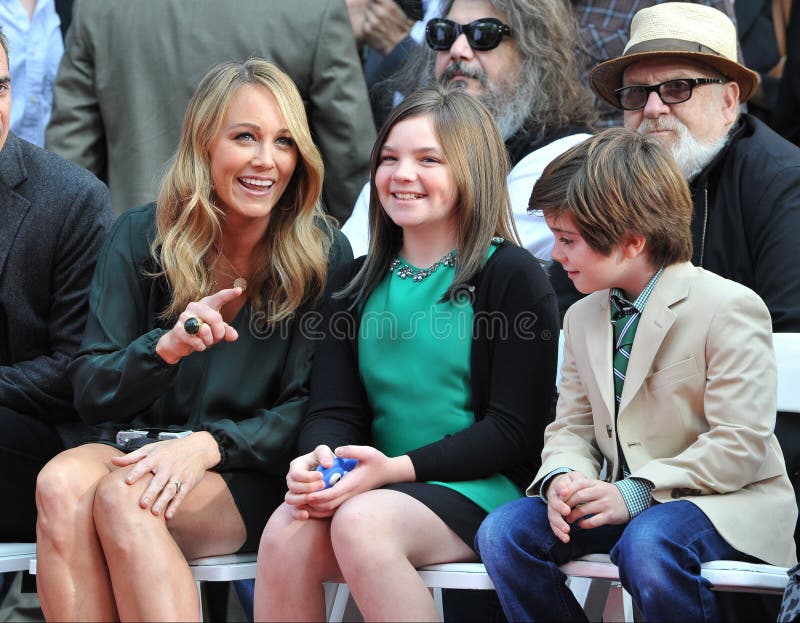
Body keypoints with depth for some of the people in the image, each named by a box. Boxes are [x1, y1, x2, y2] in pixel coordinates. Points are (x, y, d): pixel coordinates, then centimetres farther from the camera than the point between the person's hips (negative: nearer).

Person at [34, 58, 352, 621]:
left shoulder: (322, 255, -2)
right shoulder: (141, 237, 3)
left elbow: (312, 407, -5)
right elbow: (90, 393, 0)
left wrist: (210, 444, -22)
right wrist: (165, 346, -21)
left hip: (249, 476, -2)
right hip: (136, 449, 3)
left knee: (124, 498, -33)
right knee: (62, 484, -32)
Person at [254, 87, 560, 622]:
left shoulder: (513, 277, 1)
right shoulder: (359, 283, 18)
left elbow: (514, 432, -6)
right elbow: (333, 410, 9)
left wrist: (398, 468, -17)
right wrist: (318, 459, -16)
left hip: (479, 490, -4)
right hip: (377, 487, 5)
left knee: (361, 522, -34)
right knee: (287, 531, -27)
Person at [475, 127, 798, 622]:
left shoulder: (729, 309, -12)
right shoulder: (584, 318, 13)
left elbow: (743, 445, -17)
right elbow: (571, 426, 14)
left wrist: (637, 492, -24)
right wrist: (562, 478, -11)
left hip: (728, 501, -6)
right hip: (622, 499, 7)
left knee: (648, 544, -39)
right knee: (504, 532, -17)